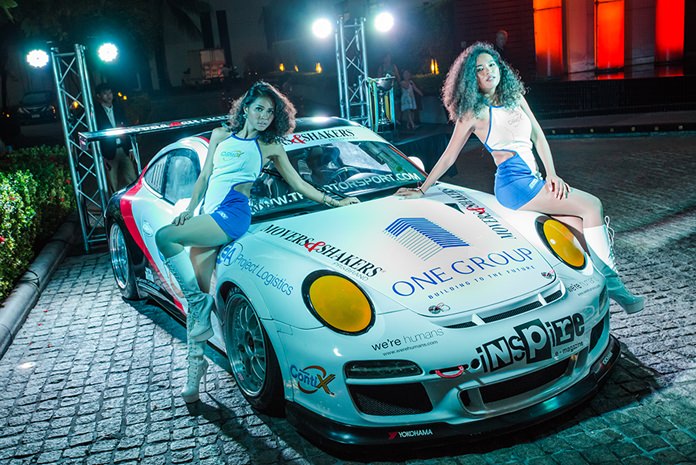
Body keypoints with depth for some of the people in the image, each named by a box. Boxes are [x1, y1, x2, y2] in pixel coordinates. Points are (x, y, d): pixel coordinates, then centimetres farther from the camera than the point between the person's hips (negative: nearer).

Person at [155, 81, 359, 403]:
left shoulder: (271, 146, 14)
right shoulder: (220, 135, 21)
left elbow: (298, 184, 18)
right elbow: (204, 177, 20)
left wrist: (334, 202, 14)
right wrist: (190, 209, 8)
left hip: (232, 212, -4)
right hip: (207, 216, 4)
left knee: (165, 237, -25)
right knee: (202, 289, -4)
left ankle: (198, 304, -12)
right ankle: (194, 374, 2)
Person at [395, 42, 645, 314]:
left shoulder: (515, 98, 16)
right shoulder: (473, 112, 0)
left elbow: (538, 137, 14)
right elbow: (449, 156, 5)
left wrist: (551, 174, 0)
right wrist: (421, 191, 5)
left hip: (533, 178, 6)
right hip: (513, 182, -6)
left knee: (577, 226, -13)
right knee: (592, 206, -17)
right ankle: (611, 282, -13)